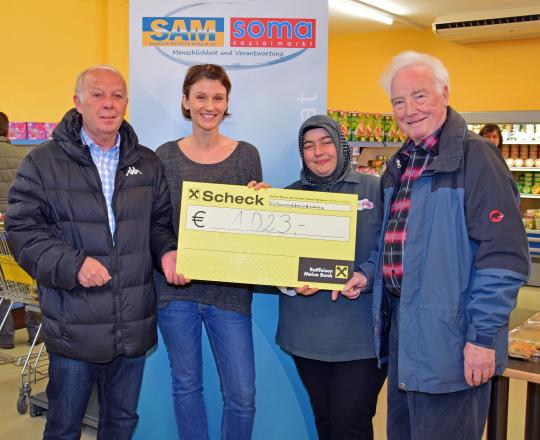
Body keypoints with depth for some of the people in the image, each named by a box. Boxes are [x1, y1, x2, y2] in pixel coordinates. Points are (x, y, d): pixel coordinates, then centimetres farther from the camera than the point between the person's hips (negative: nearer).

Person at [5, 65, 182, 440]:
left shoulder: (147, 163, 7)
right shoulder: (44, 162, -4)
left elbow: (160, 222, 13)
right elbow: (22, 228, -7)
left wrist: (167, 253, -8)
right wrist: (72, 264, -21)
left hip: (134, 325, 3)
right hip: (74, 328, -3)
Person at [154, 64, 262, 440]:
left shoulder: (246, 155, 3)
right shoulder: (166, 155, 3)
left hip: (230, 289, 0)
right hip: (176, 287, 1)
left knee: (242, 395, 1)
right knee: (186, 385, 14)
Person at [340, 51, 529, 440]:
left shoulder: (475, 156, -14)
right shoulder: (401, 164, 12)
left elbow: (504, 257, -19)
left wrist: (483, 335, -20)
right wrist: (369, 273, 7)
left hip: (449, 340, -8)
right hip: (399, 323, 8)